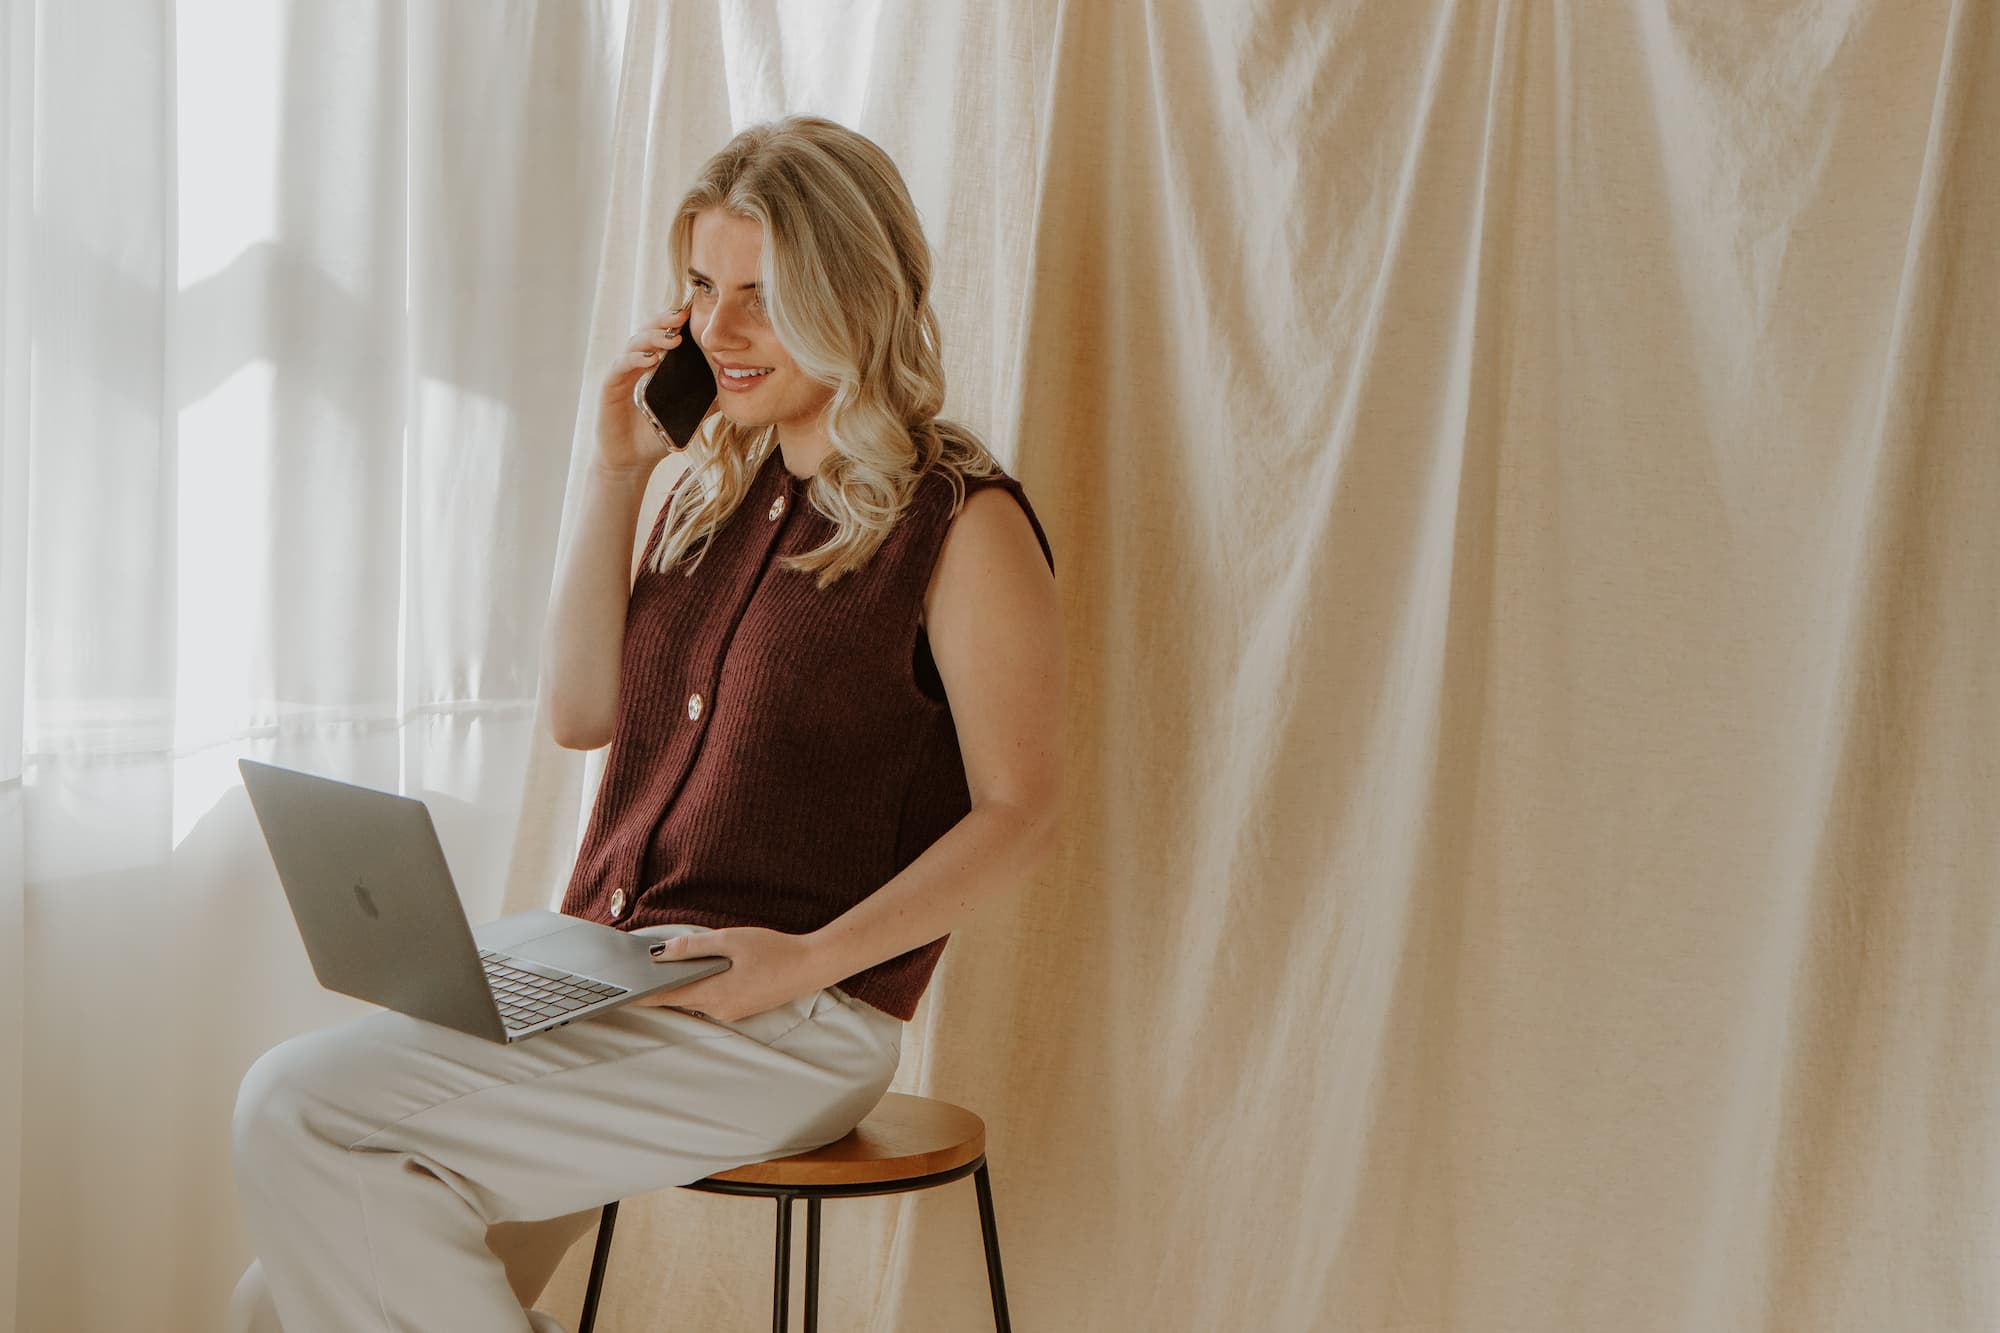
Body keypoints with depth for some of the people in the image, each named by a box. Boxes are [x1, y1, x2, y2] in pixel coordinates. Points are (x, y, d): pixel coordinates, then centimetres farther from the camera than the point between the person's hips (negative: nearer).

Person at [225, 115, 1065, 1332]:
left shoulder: (961, 524, -6)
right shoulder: (716, 488, 16)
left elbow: (1019, 812, -9)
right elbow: (581, 713, 13)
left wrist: (811, 958, -20)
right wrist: (616, 471, 6)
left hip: (786, 1025, -7)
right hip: (600, 979, 7)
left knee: (299, 1111, -20)